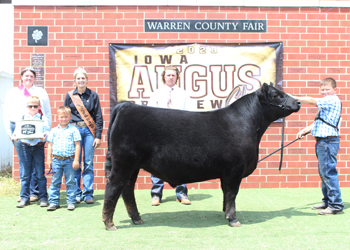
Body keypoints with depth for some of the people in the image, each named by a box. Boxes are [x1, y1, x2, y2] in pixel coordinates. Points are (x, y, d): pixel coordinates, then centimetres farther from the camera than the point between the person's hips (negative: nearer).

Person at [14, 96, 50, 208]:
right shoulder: (22, 118, 10)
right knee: (25, 174, 6)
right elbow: (17, 131, 6)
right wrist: (15, 137, -14)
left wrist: (44, 136, -24)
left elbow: (47, 131, -3)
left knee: (40, 174, 3)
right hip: (26, 146, 2)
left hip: (38, 147, -1)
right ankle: (24, 198, 14)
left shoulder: (43, 119, 5)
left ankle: (43, 198, 11)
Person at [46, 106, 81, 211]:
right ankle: (53, 202, 14)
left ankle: (71, 202, 13)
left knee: (70, 182, 4)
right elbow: (50, 145, 13)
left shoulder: (73, 130, 0)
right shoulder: (54, 131, 9)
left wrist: (76, 160, -7)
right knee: (55, 182, 6)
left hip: (69, 160, -2)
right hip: (56, 160, 3)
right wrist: (49, 158, 6)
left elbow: (77, 145, -2)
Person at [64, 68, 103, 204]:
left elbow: (98, 117, 6)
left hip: (89, 131, 0)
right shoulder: (69, 96, 8)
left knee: (89, 163, -1)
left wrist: (98, 136, -1)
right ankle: (76, 193, 12)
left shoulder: (93, 95, 6)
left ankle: (88, 194, 6)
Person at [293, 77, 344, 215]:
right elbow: (318, 123, 23)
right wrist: (304, 130, 12)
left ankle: (336, 205, -4)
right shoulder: (326, 103, 21)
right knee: (323, 173, 15)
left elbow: (311, 101, -18)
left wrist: (293, 98, -14)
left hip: (328, 141, -10)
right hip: (322, 141, 10)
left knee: (328, 172, -9)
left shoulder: (333, 100, -9)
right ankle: (327, 201, 25)